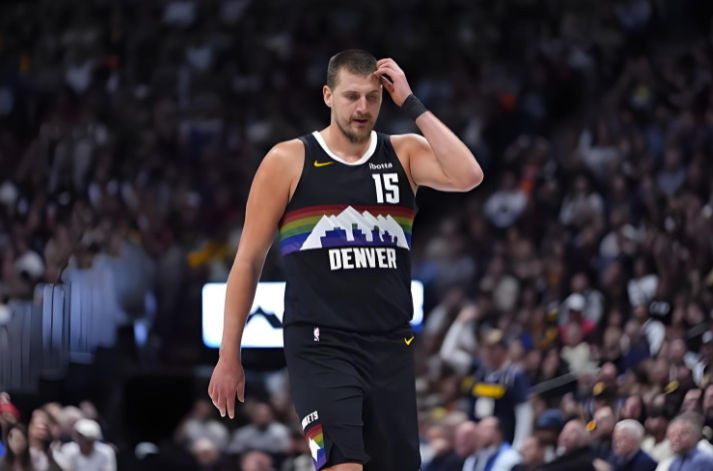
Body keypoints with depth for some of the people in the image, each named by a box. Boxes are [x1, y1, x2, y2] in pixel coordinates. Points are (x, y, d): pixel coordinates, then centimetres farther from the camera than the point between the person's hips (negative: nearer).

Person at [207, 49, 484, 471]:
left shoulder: (404, 154, 9)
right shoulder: (288, 162, 1)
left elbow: (468, 177, -12)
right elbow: (249, 261, 5)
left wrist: (411, 104, -8)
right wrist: (229, 357, 3)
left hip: (391, 346, 4)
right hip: (321, 345, -4)